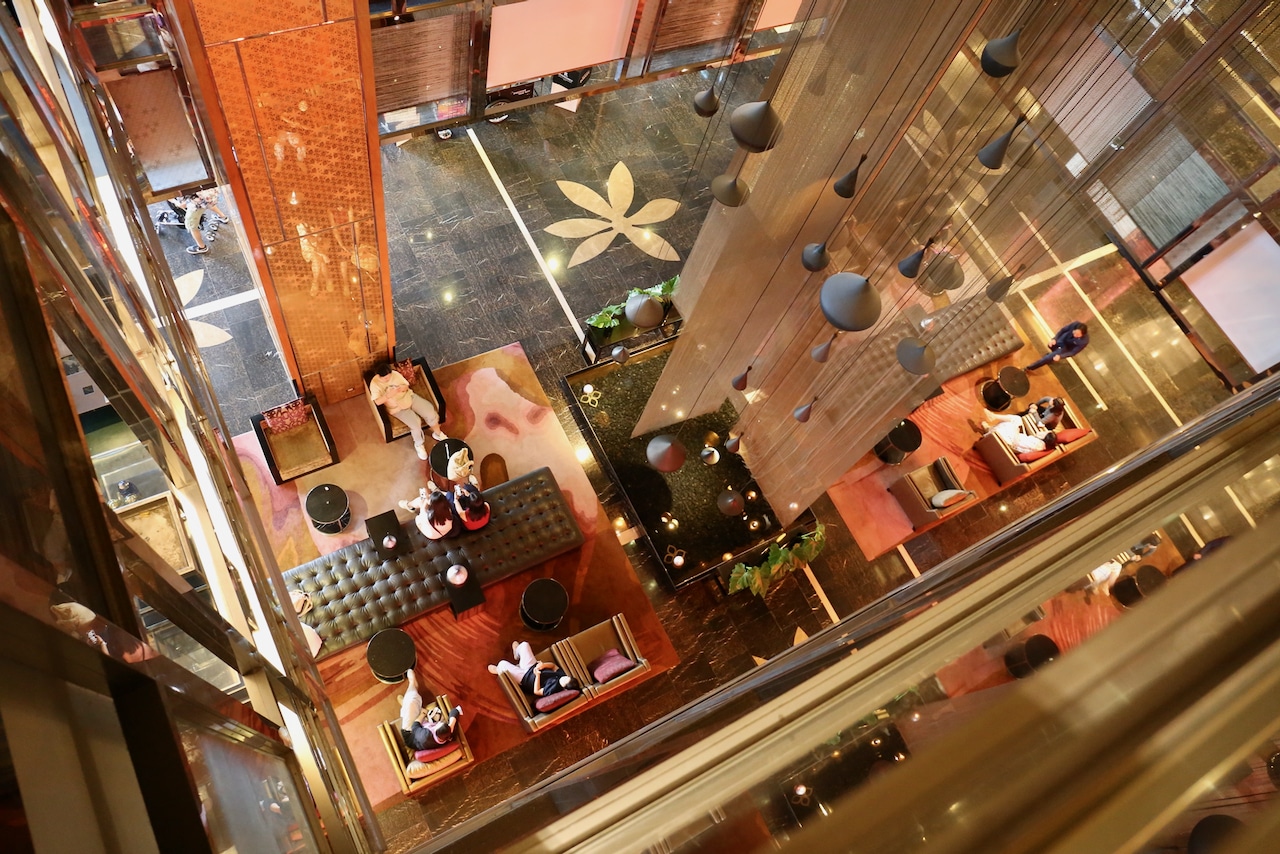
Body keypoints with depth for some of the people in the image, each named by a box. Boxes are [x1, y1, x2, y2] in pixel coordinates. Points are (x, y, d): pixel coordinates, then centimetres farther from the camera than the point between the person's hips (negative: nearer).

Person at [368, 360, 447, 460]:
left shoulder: (394, 373, -6)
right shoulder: (374, 383, -15)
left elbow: (406, 385, 1)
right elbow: (377, 401, -20)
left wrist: (403, 388, -23)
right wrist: (388, 395, -35)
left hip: (409, 397, 4)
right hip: (397, 408, -4)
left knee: (430, 412, -10)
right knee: (415, 423, -24)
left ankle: (437, 433, 17)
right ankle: (419, 444, 4)